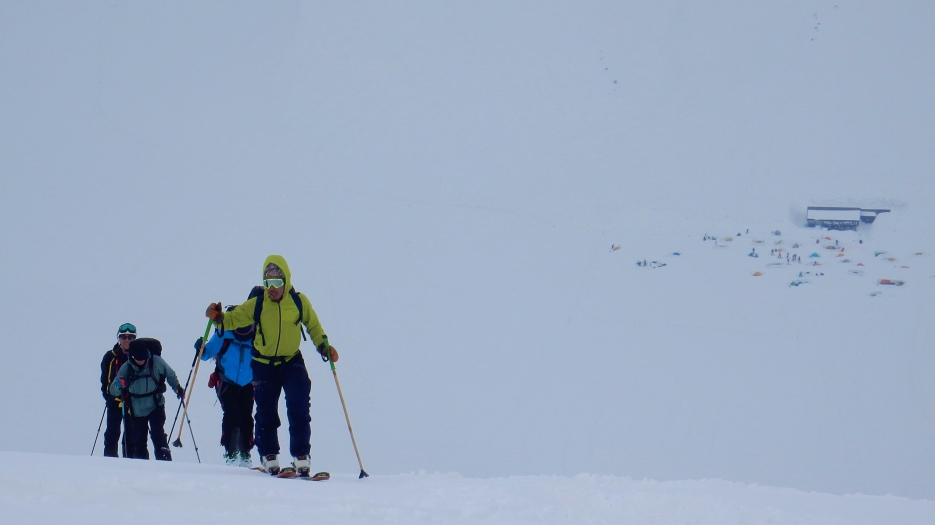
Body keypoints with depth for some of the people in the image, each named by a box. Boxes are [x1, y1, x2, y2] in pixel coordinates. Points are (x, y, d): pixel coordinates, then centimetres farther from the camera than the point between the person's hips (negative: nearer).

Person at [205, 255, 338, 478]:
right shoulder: (257, 304, -5)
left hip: (292, 362, -1)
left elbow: (313, 326, 11)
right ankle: (269, 457, 20)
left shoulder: (299, 302, -4)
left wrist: (324, 346, -1)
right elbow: (233, 319, -2)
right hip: (264, 365, 1)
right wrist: (218, 317, -23)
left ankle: (301, 457, -7)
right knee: (266, 413, 7)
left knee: (299, 410, -11)